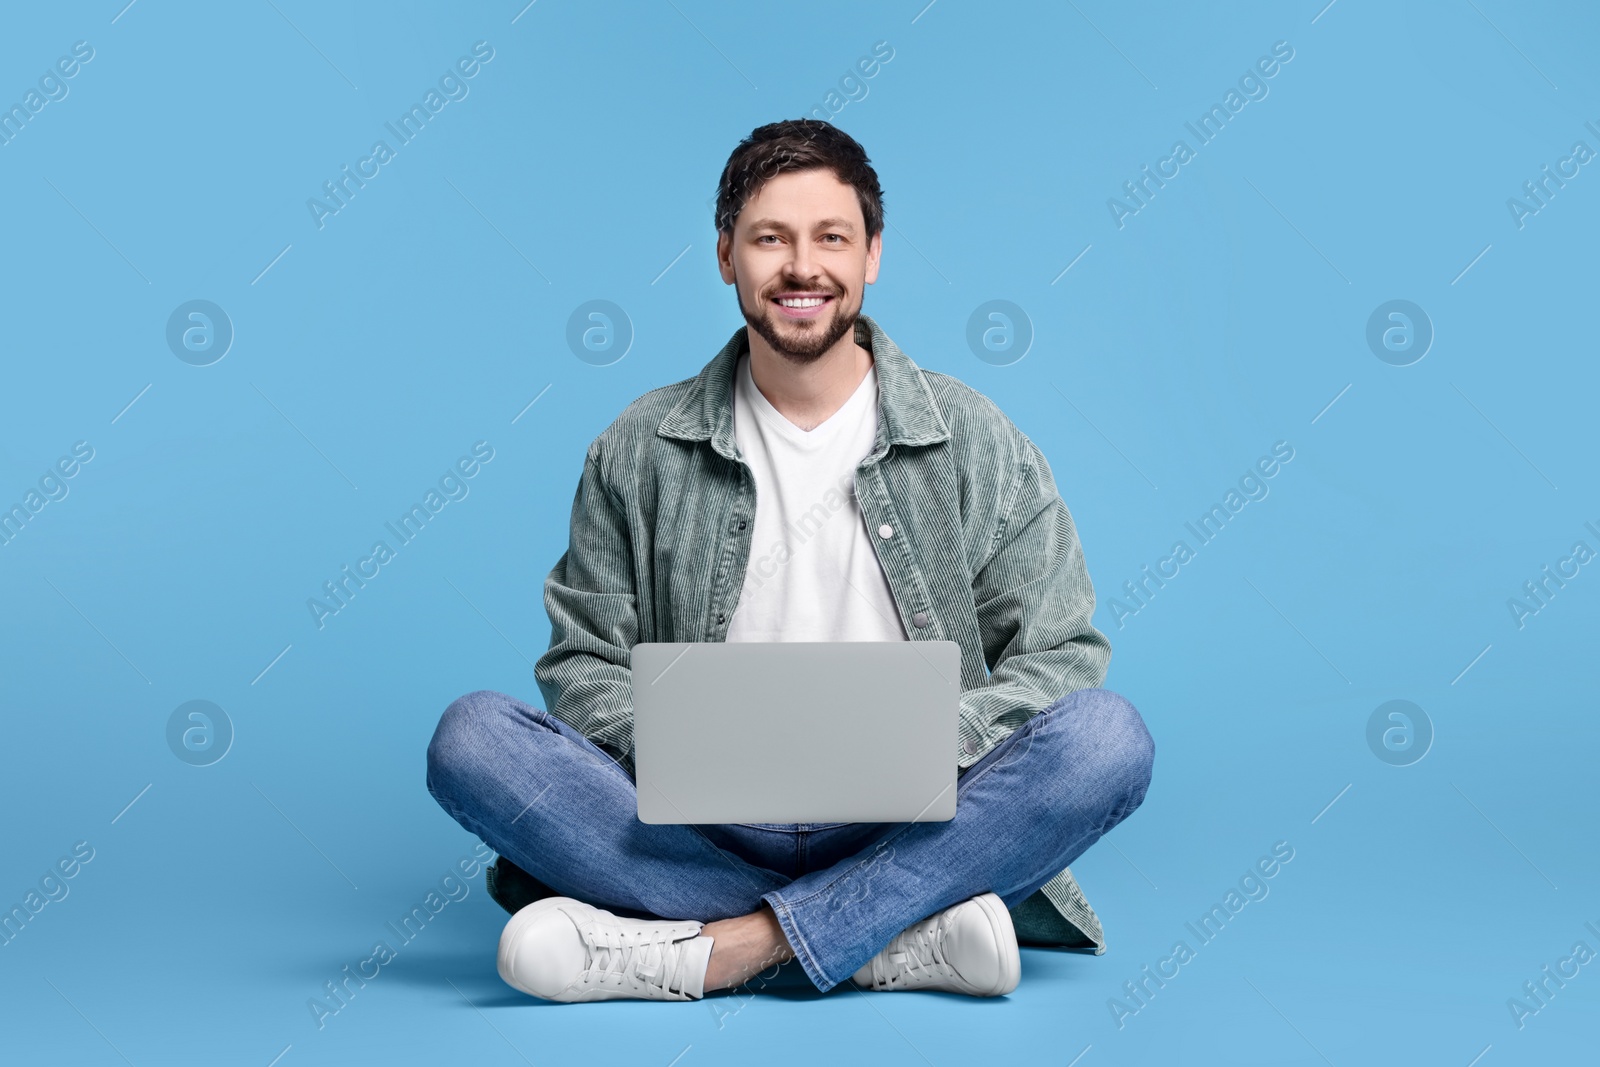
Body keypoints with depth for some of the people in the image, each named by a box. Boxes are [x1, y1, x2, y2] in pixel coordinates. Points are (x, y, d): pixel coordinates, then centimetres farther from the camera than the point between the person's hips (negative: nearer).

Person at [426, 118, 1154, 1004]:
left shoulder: (973, 442, 6)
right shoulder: (639, 451, 9)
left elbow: (1061, 656, 3)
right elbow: (584, 664, 9)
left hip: (910, 834, 0)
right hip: (704, 835, 1)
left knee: (1108, 737, -27)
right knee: (472, 738, -22)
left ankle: (716, 949, -30)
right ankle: (905, 942, -26)